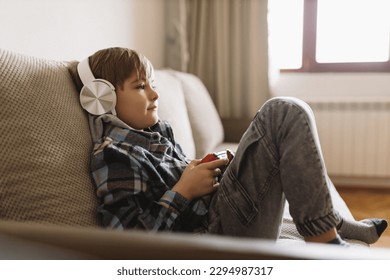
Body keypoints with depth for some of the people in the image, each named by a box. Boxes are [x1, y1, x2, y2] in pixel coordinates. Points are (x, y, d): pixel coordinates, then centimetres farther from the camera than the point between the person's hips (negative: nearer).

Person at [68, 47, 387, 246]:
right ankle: (323, 238, -13)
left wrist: (211, 168, 6)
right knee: (285, 113, -14)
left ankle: (332, 223, 16)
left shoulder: (156, 129, 14)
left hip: (214, 209, 10)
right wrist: (183, 190, -18)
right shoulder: (113, 154, -13)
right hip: (210, 233, -10)